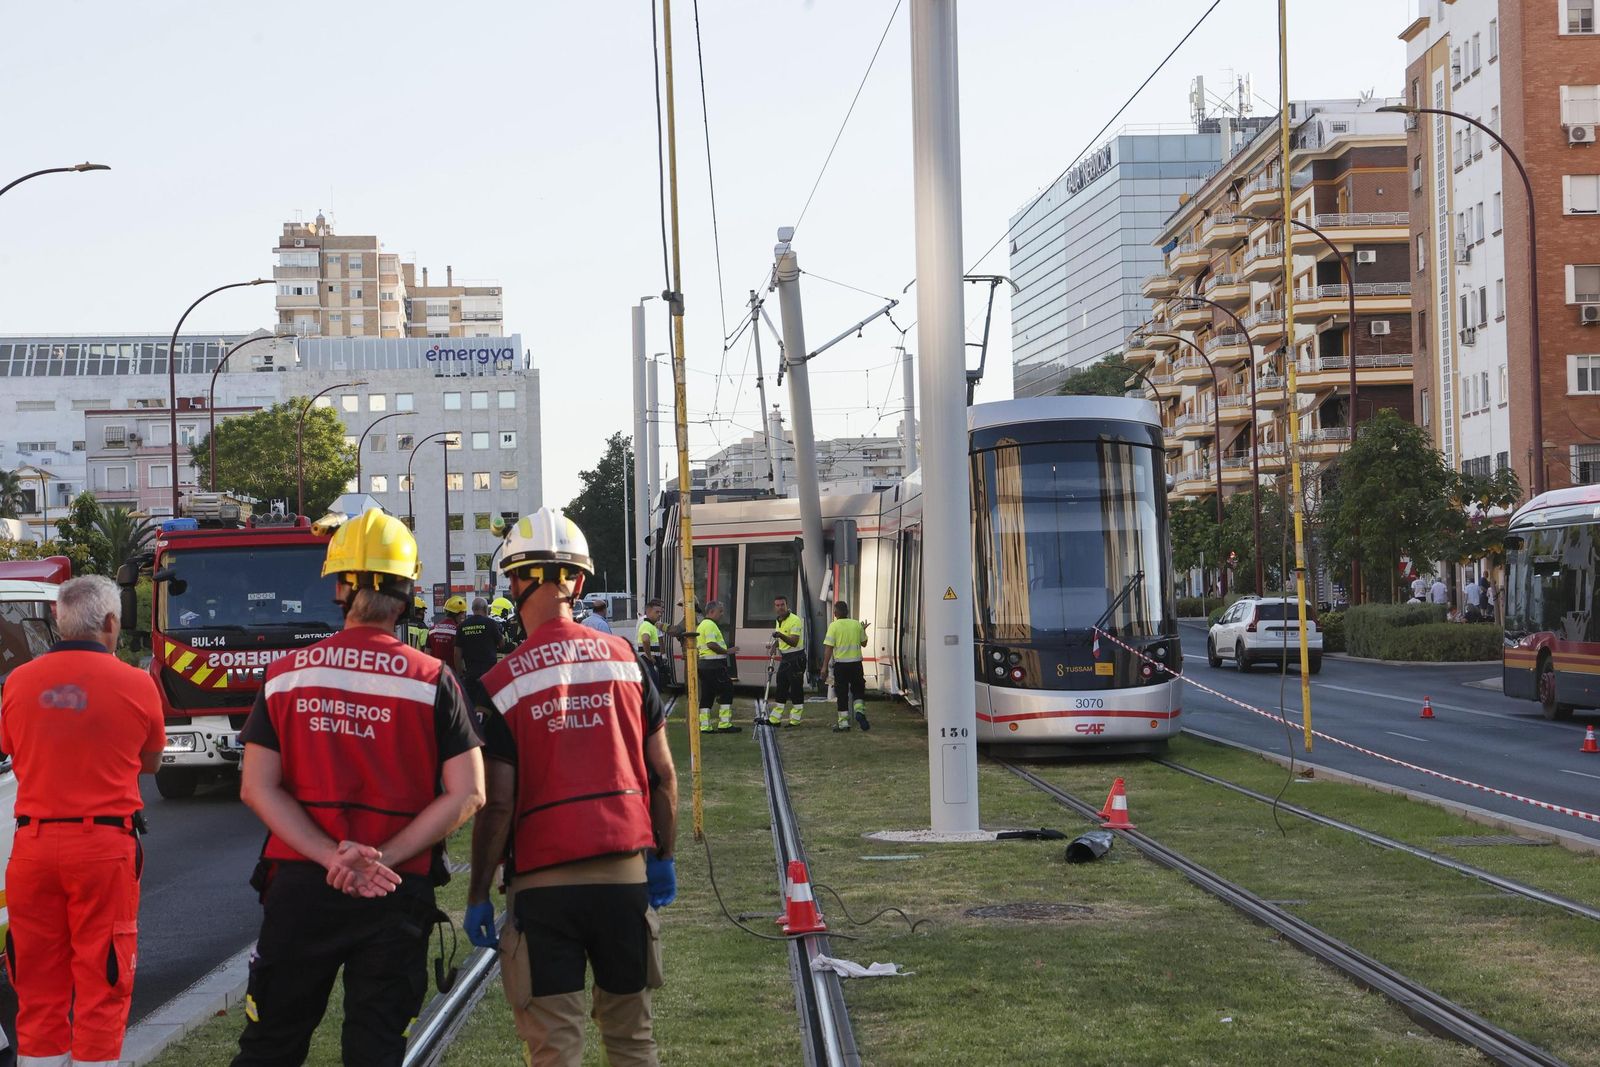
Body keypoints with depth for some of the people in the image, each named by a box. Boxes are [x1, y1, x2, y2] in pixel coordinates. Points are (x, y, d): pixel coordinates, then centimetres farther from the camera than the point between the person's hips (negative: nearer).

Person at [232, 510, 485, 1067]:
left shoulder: (286, 674, 3)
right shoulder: (433, 681, -3)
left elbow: (257, 787, -4)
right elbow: (466, 794, -10)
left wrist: (332, 856, -11)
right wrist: (383, 859, -11)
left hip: (299, 889, 2)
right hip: (397, 894, -1)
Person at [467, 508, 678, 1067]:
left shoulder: (502, 684, -8)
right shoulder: (626, 658, 1)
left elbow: (497, 804, -9)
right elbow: (663, 774, 4)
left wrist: (478, 895, 0)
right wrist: (664, 855, 16)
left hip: (544, 880, -3)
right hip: (626, 872, 3)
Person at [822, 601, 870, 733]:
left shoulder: (834, 626, -8)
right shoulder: (857, 624, 2)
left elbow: (828, 647, -11)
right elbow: (864, 642, 13)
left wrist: (825, 666, -7)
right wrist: (863, 631, 32)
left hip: (840, 664, -2)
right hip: (856, 663, 2)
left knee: (842, 694, 5)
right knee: (858, 691, 15)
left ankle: (843, 722, 6)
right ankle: (860, 711, -9)